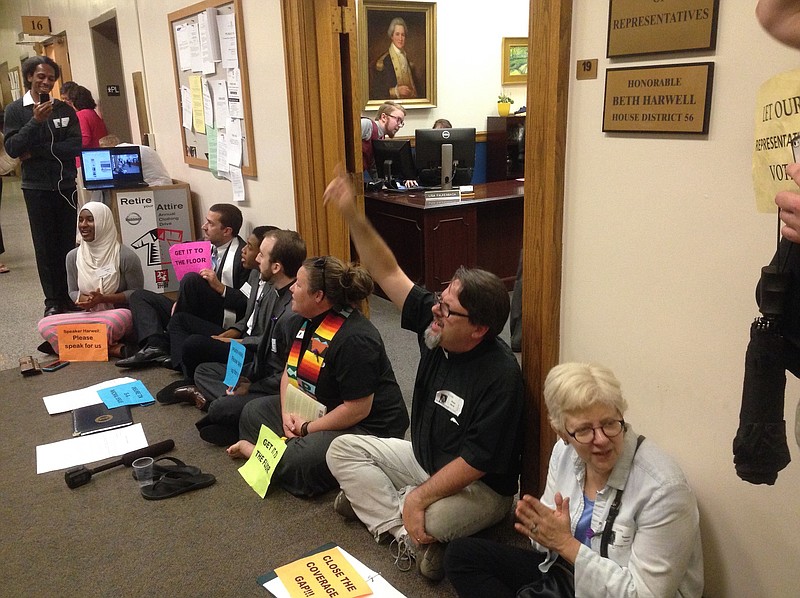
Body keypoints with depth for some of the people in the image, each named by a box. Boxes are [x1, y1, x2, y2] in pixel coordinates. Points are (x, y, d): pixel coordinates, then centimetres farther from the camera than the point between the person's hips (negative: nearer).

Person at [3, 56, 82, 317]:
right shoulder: (15, 110, 3)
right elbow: (12, 148, -8)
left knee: (68, 243, 1)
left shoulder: (64, 109, 7)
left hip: (66, 184, 1)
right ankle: (53, 301, 8)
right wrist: (35, 121, -17)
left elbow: (76, 145, -5)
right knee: (45, 245, 1)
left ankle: (69, 296, 12)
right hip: (37, 187, -1)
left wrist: (36, 152, -10)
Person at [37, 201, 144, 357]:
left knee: (119, 320, -42)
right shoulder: (73, 256, 7)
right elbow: (73, 291, 17)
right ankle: (113, 349, -26)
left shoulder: (126, 256, -8)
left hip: (118, 312, -5)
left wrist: (102, 298, -17)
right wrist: (81, 299, -9)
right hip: (88, 315, 6)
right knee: (45, 325, -21)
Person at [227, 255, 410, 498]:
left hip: (367, 427, -10)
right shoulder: (308, 321, 2)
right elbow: (290, 370, 11)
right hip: (315, 408, 10)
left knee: (297, 463, -29)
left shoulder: (355, 339, -29)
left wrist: (306, 429, -18)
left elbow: (357, 410, -28)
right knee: (254, 412, 12)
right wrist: (287, 412, -6)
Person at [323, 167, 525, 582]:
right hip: (424, 458, 8)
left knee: (425, 522, -38)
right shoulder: (434, 326, -12)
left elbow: (476, 461, -28)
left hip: (481, 487, -8)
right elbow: (389, 274, -10)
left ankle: (373, 501, -5)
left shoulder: (500, 375, -30)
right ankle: (405, 534, -9)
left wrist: (419, 497, -26)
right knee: (343, 449, -2)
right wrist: (352, 216, -19)